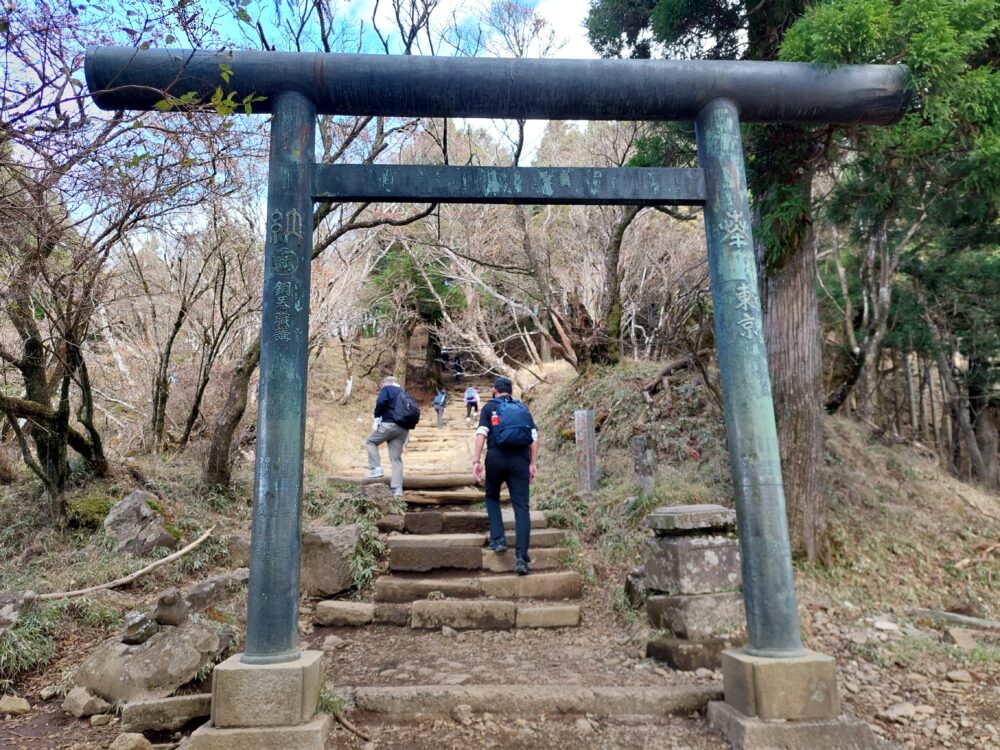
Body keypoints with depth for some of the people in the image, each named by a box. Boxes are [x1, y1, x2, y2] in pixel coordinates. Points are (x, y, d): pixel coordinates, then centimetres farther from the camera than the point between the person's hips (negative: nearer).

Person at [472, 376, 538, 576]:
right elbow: (534, 436, 7)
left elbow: (481, 433, -2)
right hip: (520, 459, 1)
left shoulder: (489, 406, 11)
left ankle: (498, 540, 11)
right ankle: (521, 557, -9)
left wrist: (476, 460, -6)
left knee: (492, 497, 23)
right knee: (521, 507, -1)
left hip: (496, 456, -1)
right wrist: (533, 463, 5)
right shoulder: (523, 408, 19)